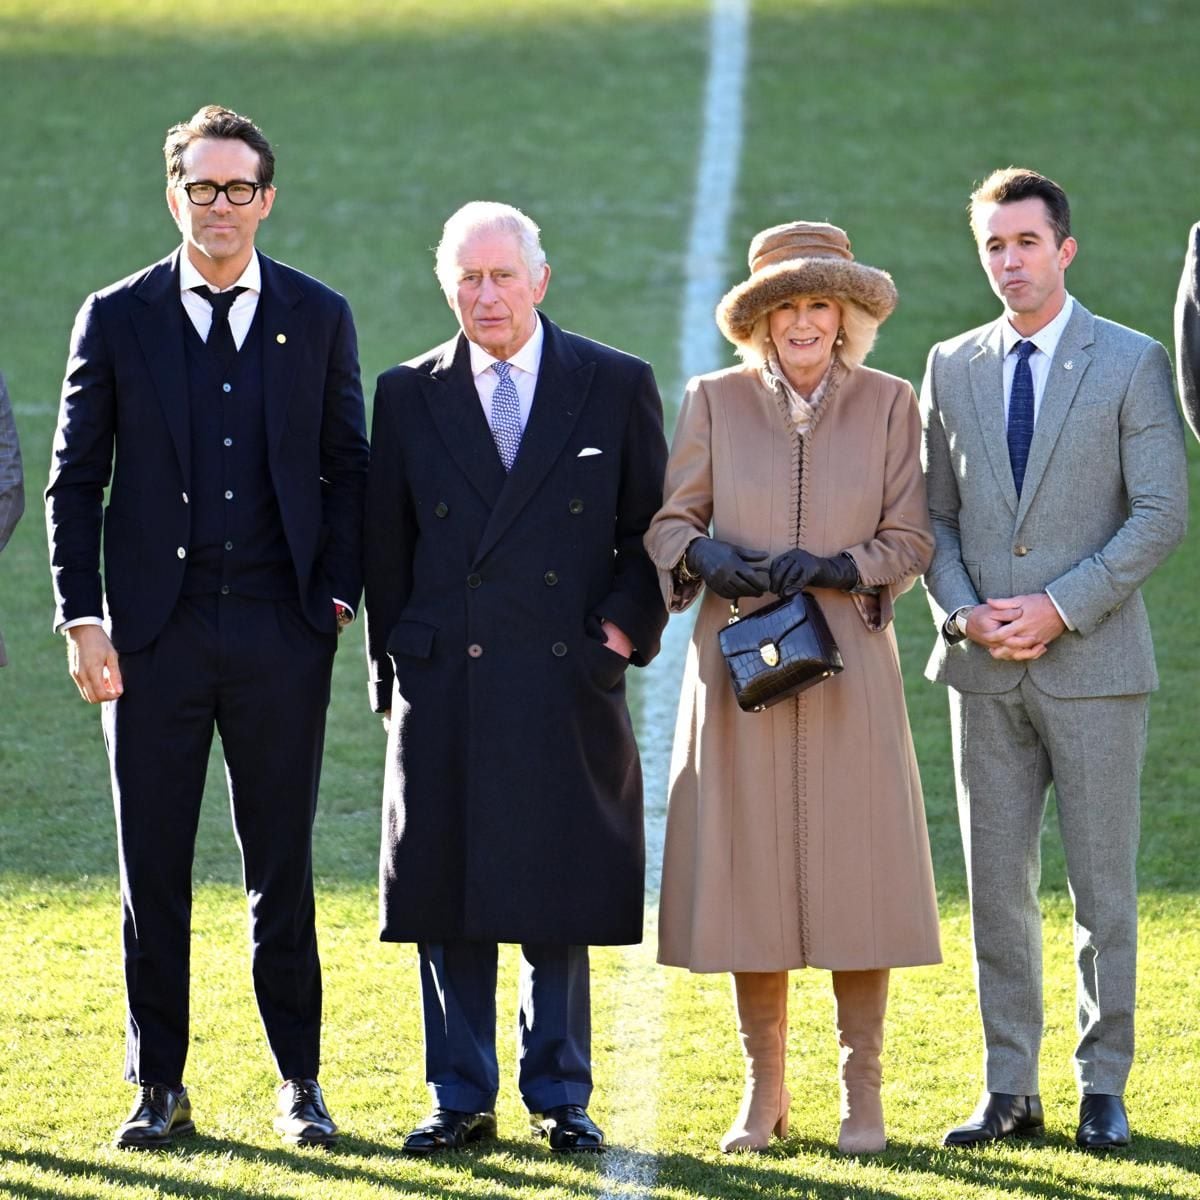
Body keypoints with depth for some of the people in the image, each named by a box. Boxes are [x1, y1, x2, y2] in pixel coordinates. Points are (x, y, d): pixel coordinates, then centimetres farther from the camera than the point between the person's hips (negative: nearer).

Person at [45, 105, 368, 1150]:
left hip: (281, 634, 0)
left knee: (283, 867, 6)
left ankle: (300, 1082, 14)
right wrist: (82, 620, -3)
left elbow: (346, 468, 10)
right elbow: (74, 482, 4)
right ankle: (160, 1089, 12)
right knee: (153, 869, 4)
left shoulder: (319, 319, 6)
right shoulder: (117, 320, 3)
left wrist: (338, 594, -1)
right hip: (155, 632, 0)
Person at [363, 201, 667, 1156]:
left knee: (559, 902, 3)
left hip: (567, 683, -1)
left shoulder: (617, 386, 5)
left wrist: (627, 626, -3)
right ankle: (462, 1100, 11)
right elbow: (386, 547, 12)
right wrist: (392, 670, 7)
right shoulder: (409, 395, 8)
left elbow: (654, 527, 9)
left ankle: (559, 1095, 13)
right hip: (444, 689, 1)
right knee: (446, 899, 3)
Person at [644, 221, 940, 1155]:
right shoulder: (715, 401, 6)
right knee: (749, 870, 1)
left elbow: (910, 539, 3)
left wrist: (837, 569, -15)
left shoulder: (889, 404, 5)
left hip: (849, 671, -1)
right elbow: (668, 518, 6)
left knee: (855, 872, -2)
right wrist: (704, 556, -16)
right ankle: (764, 1090, 12)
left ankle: (862, 1093, 6)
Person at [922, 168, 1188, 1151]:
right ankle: (1009, 1090, 11)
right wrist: (962, 612, -6)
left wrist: (1059, 608, -13)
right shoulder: (952, 368, 11)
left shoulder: (1132, 363, -1)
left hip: (1092, 660, -3)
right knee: (997, 886, 4)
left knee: (1103, 887, 1)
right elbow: (935, 514, 12)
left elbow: (1161, 513, -6)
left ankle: (1103, 1089, 9)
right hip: (985, 670, 3)